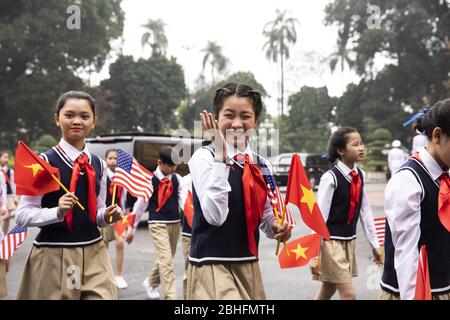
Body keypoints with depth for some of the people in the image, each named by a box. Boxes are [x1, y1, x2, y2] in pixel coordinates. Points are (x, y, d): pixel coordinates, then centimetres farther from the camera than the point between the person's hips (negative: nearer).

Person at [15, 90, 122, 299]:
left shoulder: (99, 165, 7)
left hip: (94, 253, 4)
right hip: (53, 256, -4)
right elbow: (22, 215, -8)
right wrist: (57, 211, -23)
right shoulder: (44, 161, -9)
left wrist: (107, 216, -4)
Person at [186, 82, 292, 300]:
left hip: (248, 265, 6)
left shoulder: (262, 165, 5)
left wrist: (277, 227, -7)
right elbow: (215, 215, -23)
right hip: (212, 266, -6)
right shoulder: (203, 157, -11)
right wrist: (220, 156, -23)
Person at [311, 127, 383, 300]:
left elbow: (365, 210, 9)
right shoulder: (331, 177, -18)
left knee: (328, 291, 17)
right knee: (349, 294, -4)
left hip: (349, 241, 7)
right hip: (331, 241, -7)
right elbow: (320, 216, -17)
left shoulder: (360, 175, 2)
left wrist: (374, 244, 11)